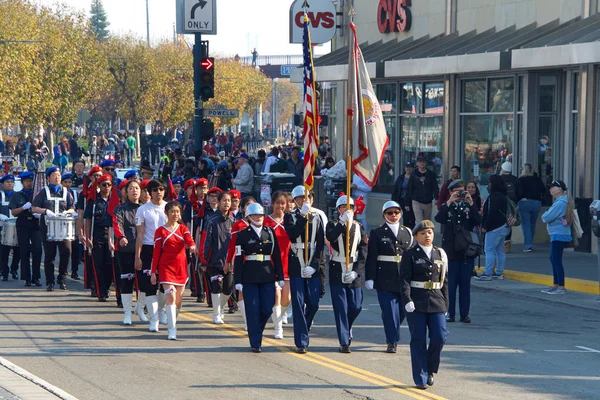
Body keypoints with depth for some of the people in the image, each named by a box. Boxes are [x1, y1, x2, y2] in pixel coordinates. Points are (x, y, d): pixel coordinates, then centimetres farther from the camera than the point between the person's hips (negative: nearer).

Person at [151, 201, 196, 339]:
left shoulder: (183, 229, 9)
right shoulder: (160, 231, 2)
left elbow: (189, 241, -9)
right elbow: (156, 252, 2)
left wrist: (192, 246, -34)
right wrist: (153, 272, -1)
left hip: (181, 267, 3)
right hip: (166, 267, -3)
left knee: (178, 300, 7)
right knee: (171, 297, -16)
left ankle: (172, 322, 27)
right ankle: (172, 331, -18)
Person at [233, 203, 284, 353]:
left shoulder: (270, 232, 9)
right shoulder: (243, 235, 0)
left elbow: (276, 256, 10)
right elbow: (238, 259, -2)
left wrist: (280, 277, 6)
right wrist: (238, 281, -7)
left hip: (268, 277, 3)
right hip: (250, 278, -3)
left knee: (267, 309, -1)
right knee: (253, 310, -2)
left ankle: (256, 332, 26)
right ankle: (255, 343, 5)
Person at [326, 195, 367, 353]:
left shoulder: (359, 228, 7)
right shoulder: (333, 225, 3)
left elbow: (363, 253, 2)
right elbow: (330, 237, -22)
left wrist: (356, 271, -10)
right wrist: (343, 221, -29)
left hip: (354, 273, 2)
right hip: (337, 272, -2)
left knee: (356, 306, 3)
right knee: (341, 307, -4)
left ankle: (346, 328, 33)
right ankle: (344, 342, -1)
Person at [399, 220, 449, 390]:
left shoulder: (440, 254, 12)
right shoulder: (410, 254, 0)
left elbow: (444, 280, 15)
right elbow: (404, 279, -7)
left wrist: (445, 303, 11)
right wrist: (407, 300, -19)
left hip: (436, 302, 3)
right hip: (417, 303, -3)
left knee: (439, 337, -6)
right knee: (418, 340, 0)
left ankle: (430, 370, 17)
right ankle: (421, 378, 7)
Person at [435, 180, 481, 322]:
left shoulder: (469, 206, 8)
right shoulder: (446, 207, 6)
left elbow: (478, 222, -9)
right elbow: (438, 218, -15)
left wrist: (471, 203, -15)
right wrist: (449, 202, -19)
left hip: (467, 251, 1)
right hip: (451, 251, -1)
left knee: (465, 283, 3)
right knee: (450, 283, 1)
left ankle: (464, 314, 8)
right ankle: (450, 313, 7)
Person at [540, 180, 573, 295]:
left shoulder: (560, 203, -18)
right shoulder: (562, 201, 15)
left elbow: (546, 218, -19)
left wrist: (544, 215, 1)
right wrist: (547, 216, -1)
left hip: (559, 235, -11)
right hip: (557, 235, 11)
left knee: (557, 260, -8)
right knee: (554, 259, 17)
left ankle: (561, 287, -7)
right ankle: (555, 285, 23)